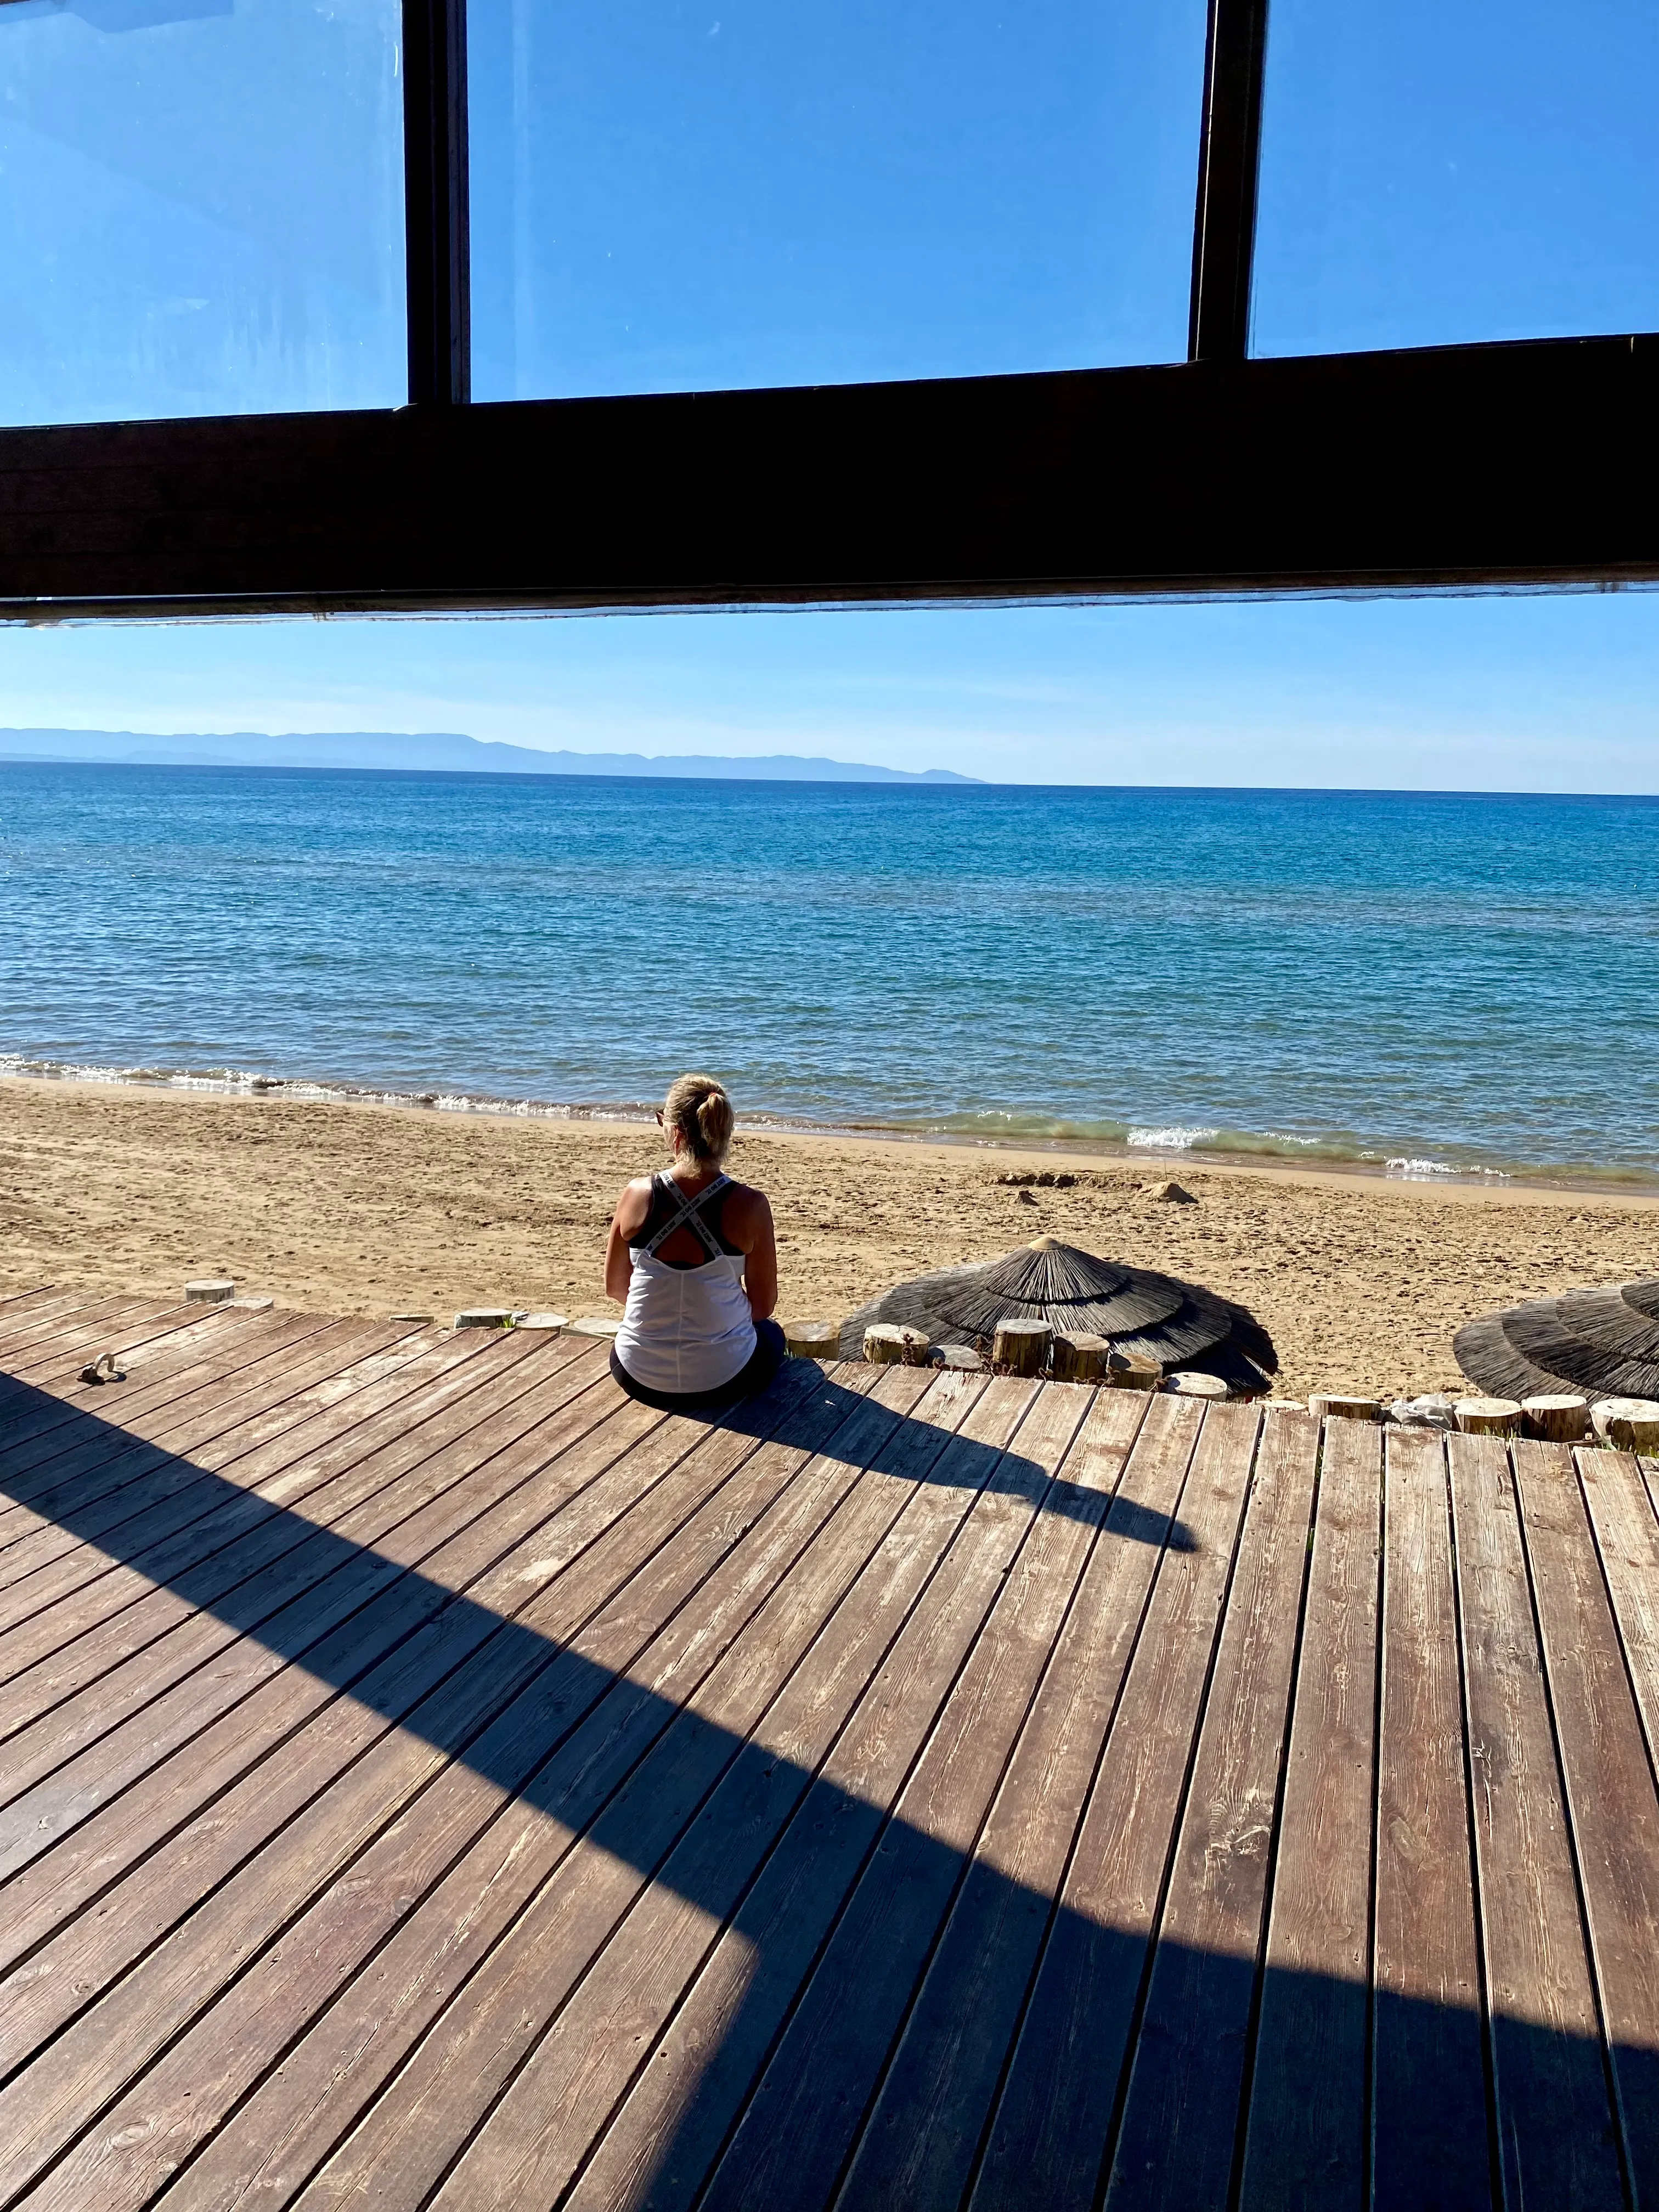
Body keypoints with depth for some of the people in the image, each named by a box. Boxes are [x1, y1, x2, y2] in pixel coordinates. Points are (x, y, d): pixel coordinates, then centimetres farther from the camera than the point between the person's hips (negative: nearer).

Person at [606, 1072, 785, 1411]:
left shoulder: (638, 1195, -12)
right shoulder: (750, 1205, -17)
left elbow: (615, 1286, 2)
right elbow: (763, 1305, -5)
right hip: (724, 1381, -3)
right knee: (771, 1333, 33)